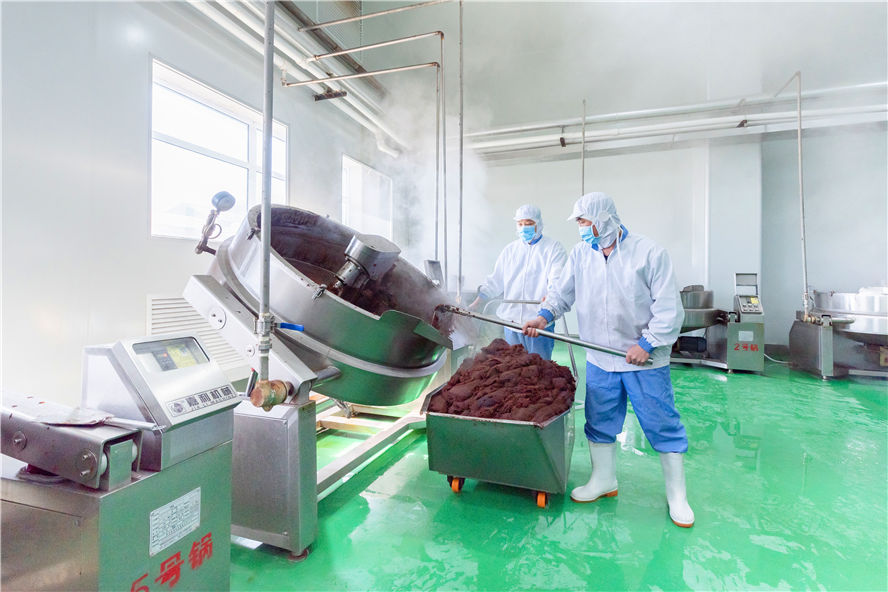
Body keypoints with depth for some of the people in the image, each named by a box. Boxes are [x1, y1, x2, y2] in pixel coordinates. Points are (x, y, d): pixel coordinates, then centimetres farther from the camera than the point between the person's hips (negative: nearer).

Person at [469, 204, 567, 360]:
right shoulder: (510, 249, 15)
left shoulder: (553, 248, 1)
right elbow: (495, 281, 15)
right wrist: (477, 303, 5)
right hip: (511, 322, 5)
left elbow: (557, 280, -12)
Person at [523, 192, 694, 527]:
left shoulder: (649, 252, -10)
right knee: (599, 421, 14)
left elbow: (669, 308, -10)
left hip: (644, 360, -4)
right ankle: (604, 480, 35)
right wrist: (545, 316, -12)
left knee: (662, 424, 7)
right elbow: (564, 292, 6)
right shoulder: (580, 254, 2)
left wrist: (647, 343, -16)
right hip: (599, 359, 4)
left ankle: (676, 494, 26)